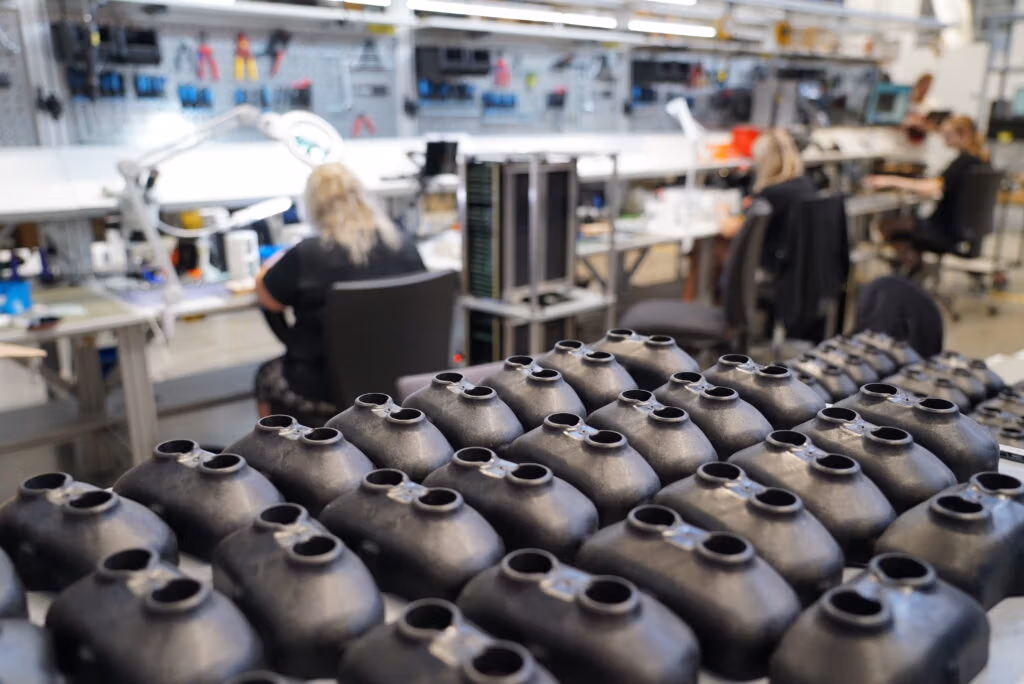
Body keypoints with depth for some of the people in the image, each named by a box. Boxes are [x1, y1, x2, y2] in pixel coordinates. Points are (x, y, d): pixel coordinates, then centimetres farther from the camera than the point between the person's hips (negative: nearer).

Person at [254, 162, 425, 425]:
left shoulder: (306, 256, -20)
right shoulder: (404, 244, -7)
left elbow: (264, 296, -1)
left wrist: (280, 258, 18)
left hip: (328, 392, -5)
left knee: (267, 376, 27)